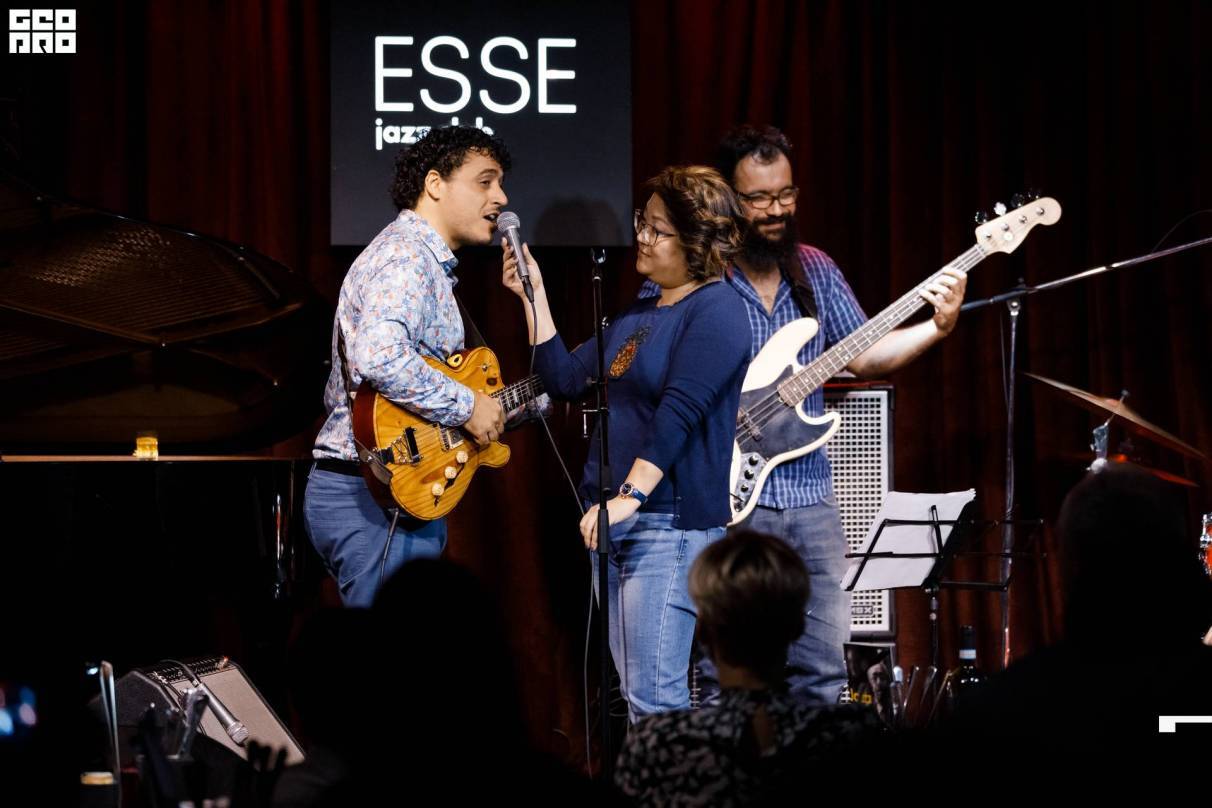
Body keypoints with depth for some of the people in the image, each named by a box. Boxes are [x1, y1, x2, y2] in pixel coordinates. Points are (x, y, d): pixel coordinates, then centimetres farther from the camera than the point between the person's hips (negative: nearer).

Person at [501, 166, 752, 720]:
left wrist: (629, 497, -26)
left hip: (671, 524, -9)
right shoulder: (637, 316, 18)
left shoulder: (715, 310, -11)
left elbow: (678, 413, -20)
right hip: (612, 522, 9)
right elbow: (565, 378, 18)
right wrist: (534, 297, 12)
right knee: (635, 694, 9)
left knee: (655, 700, -13)